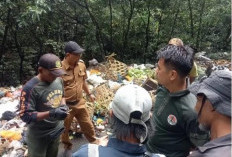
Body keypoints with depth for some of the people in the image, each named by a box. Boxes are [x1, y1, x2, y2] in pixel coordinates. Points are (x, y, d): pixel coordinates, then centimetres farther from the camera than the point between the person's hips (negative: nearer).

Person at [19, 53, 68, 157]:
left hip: (57, 130, 6)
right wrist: (51, 113, -34)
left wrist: (63, 105, -10)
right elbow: (25, 115, -25)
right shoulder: (30, 88, -27)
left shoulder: (59, 80, -7)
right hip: (39, 136, -5)